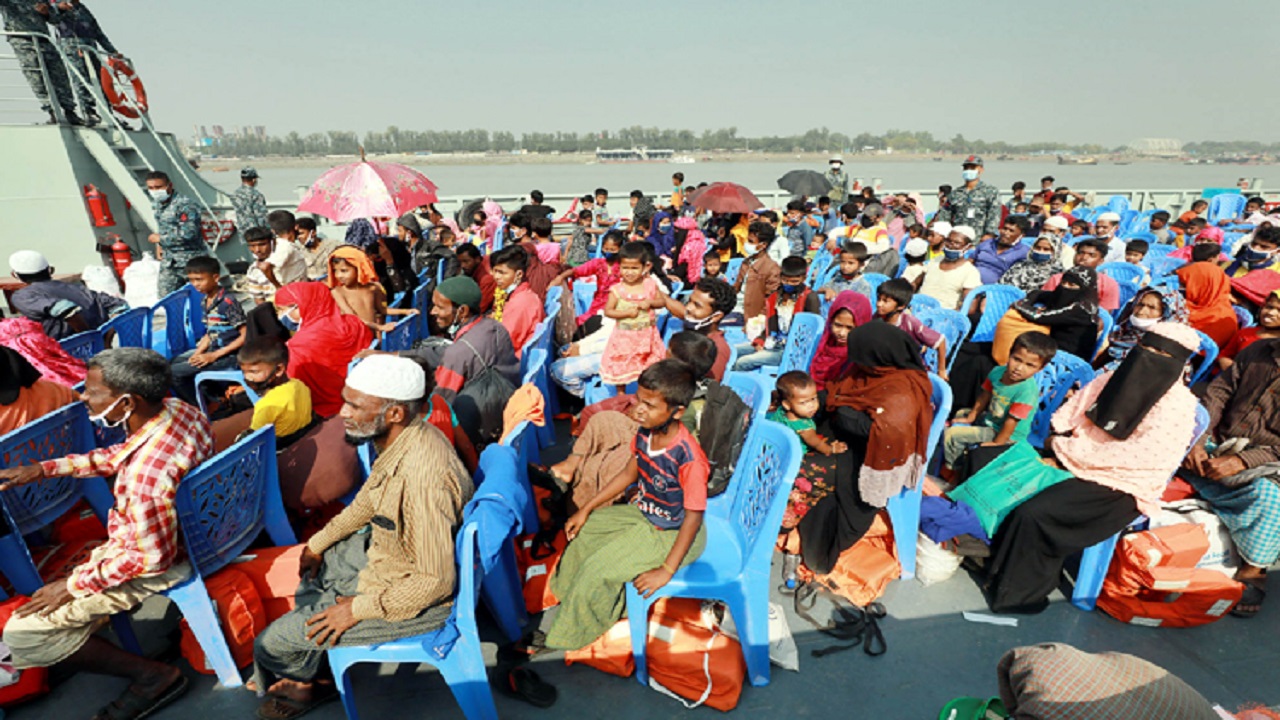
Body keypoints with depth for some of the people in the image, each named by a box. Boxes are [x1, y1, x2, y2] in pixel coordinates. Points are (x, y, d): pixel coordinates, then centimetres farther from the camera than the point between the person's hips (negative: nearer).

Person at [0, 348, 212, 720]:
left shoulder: (147, 474, -39)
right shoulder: (175, 408, -14)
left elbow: (150, 557, -26)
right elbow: (120, 455, 7)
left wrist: (74, 585, -13)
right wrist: (44, 468, 1)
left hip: (160, 561, -9)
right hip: (180, 530, 9)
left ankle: (153, 675, 3)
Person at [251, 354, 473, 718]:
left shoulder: (421, 477, -38)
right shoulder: (399, 438, -9)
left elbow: (436, 581, -30)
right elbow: (368, 500, 12)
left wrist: (358, 608, -20)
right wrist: (319, 542, 14)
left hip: (418, 597, -9)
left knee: (271, 643, 1)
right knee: (308, 567, 27)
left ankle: (306, 682, 36)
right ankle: (312, 670, 40)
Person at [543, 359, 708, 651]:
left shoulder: (688, 457, -34)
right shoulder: (646, 432, -11)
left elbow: (693, 517, -25)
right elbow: (629, 473, 5)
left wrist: (666, 570, -22)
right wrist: (587, 509, 7)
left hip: (671, 534, -8)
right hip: (642, 512, 8)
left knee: (597, 568, -12)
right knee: (585, 531, 11)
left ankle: (569, 635, 17)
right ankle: (565, 610, 31)